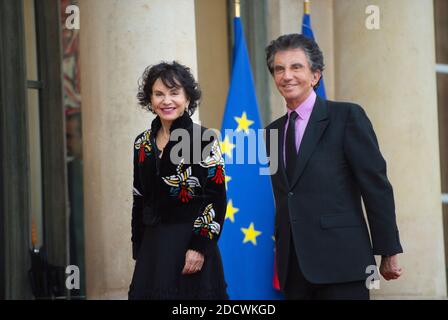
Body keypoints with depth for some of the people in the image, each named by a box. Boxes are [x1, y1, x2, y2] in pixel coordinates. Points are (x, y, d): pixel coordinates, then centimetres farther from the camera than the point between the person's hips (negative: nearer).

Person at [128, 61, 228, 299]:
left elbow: (216, 198, -11)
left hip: (191, 246, -5)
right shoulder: (143, 143, 10)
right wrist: (138, 250, 10)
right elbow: (140, 200, 14)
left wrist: (200, 247, -17)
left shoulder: (203, 139, -6)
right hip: (152, 247, 5)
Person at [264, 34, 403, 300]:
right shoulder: (273, 131, 15)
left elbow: (377, 186, -5)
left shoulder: (347, 116, -2)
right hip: (294, 268, 5)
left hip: (340, 263, -5)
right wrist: (282, 253, 14)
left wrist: (389, 253, -6)